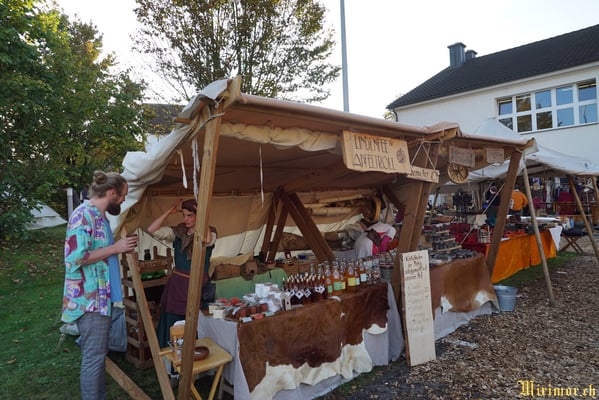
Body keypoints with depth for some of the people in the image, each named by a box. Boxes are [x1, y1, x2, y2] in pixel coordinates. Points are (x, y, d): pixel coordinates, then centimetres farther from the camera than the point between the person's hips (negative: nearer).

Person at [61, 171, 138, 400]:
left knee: (99, 354, 19)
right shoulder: (83, 215, -17)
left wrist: (121, 247, 11)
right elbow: (75, 257, -25)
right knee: (94, 357, 0)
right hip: (90, 300, -10)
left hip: (102, 298, 10)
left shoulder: (99, 216, 13)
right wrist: (116, 248, -19)